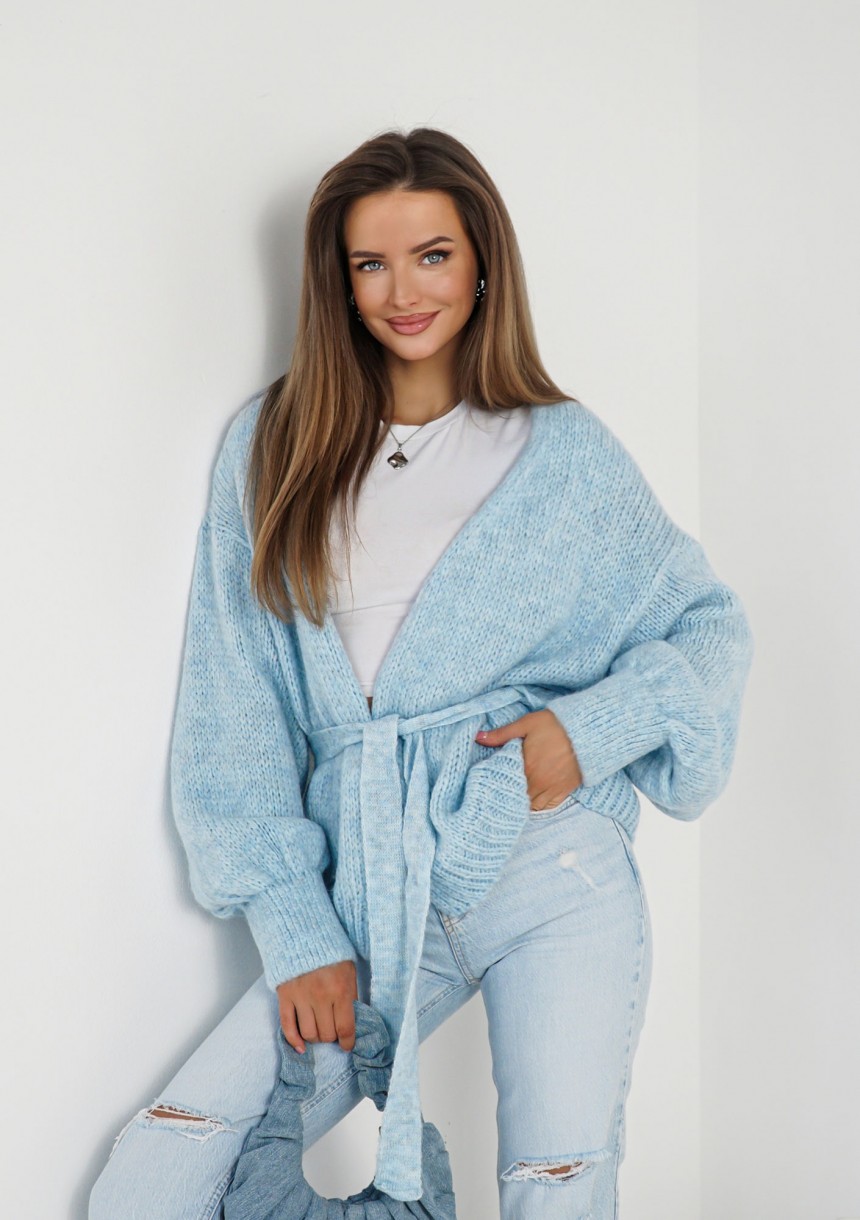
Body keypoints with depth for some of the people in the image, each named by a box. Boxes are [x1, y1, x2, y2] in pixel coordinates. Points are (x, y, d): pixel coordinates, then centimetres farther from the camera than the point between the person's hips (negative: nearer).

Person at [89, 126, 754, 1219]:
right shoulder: (272, 446, 8)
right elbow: (233, 707, 6)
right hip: (366, 892, 2)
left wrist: (593, 727, -8)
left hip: (552, 866, -1)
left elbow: (712, 627, 12)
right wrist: (296, 930, -2)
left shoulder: (565, 452, 6)